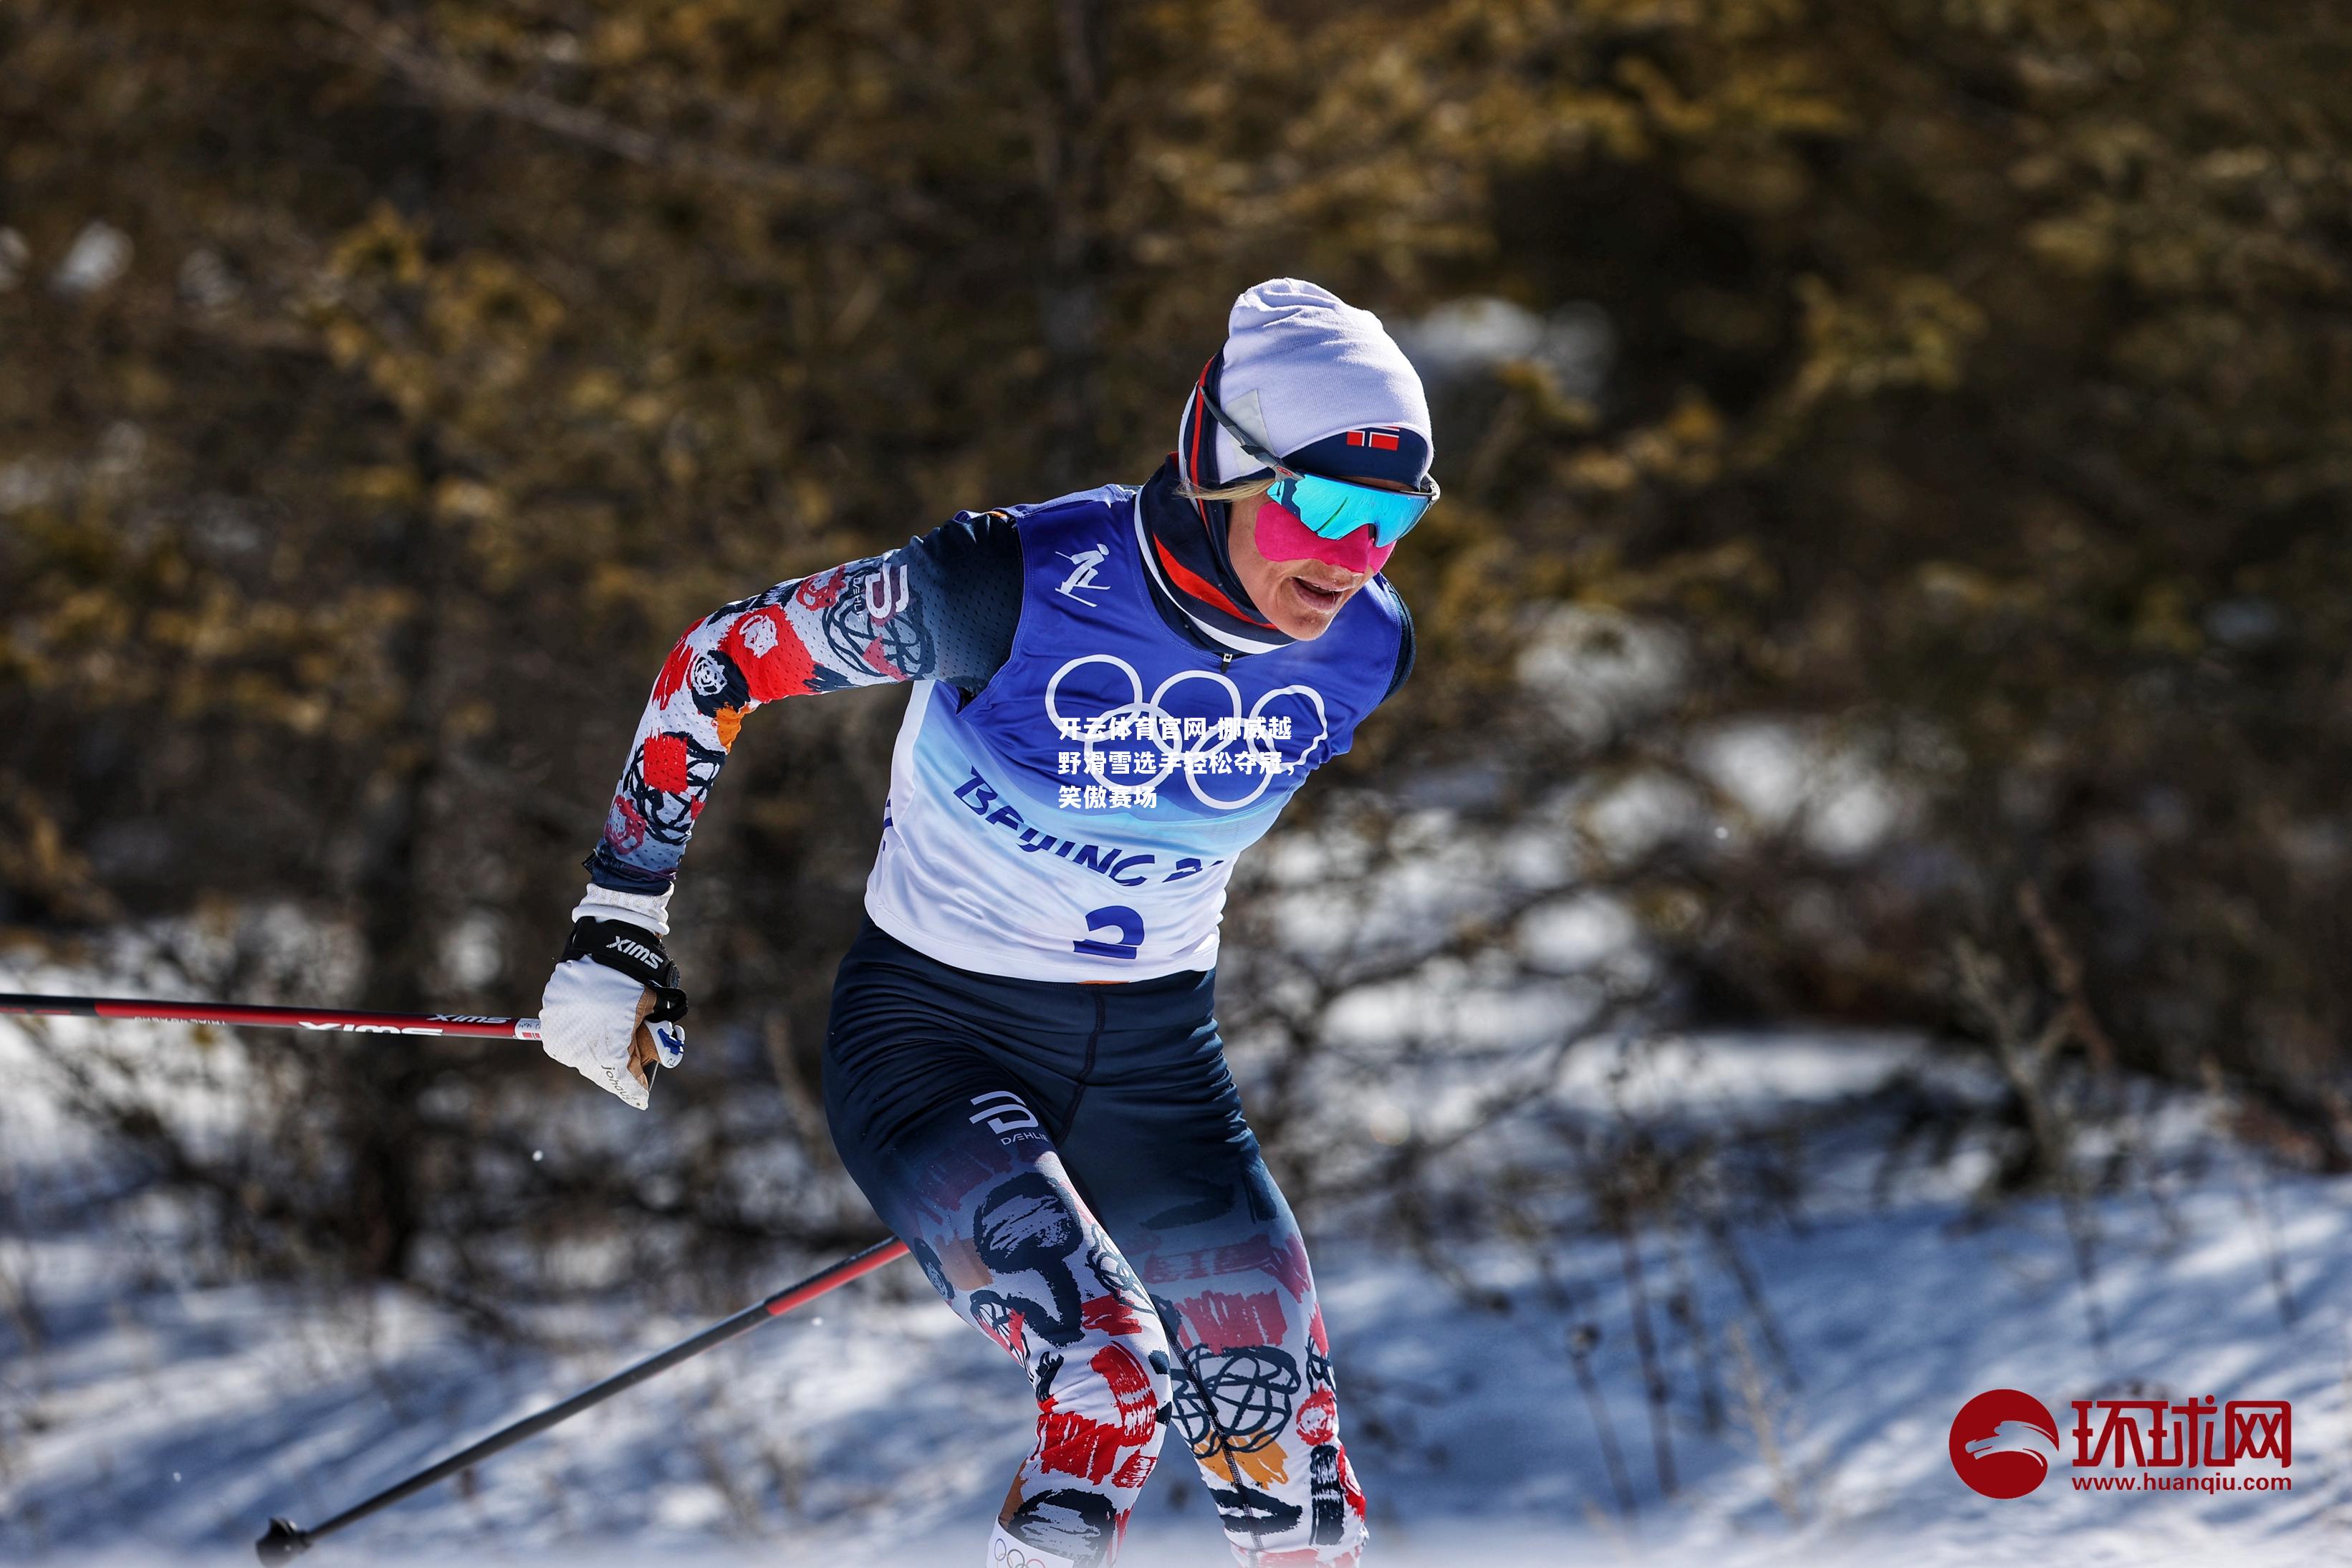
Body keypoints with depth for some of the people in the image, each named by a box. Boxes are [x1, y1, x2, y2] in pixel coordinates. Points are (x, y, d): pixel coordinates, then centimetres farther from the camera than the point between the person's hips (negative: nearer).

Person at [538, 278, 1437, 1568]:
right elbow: (720, 662, -11)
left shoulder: (1363, 650, -10)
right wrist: (618, 927, -8)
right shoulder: (1013, 587, -25)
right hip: (935, 1040, -5)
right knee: (1111, 1377, -29)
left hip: (1153, 1071, 5)